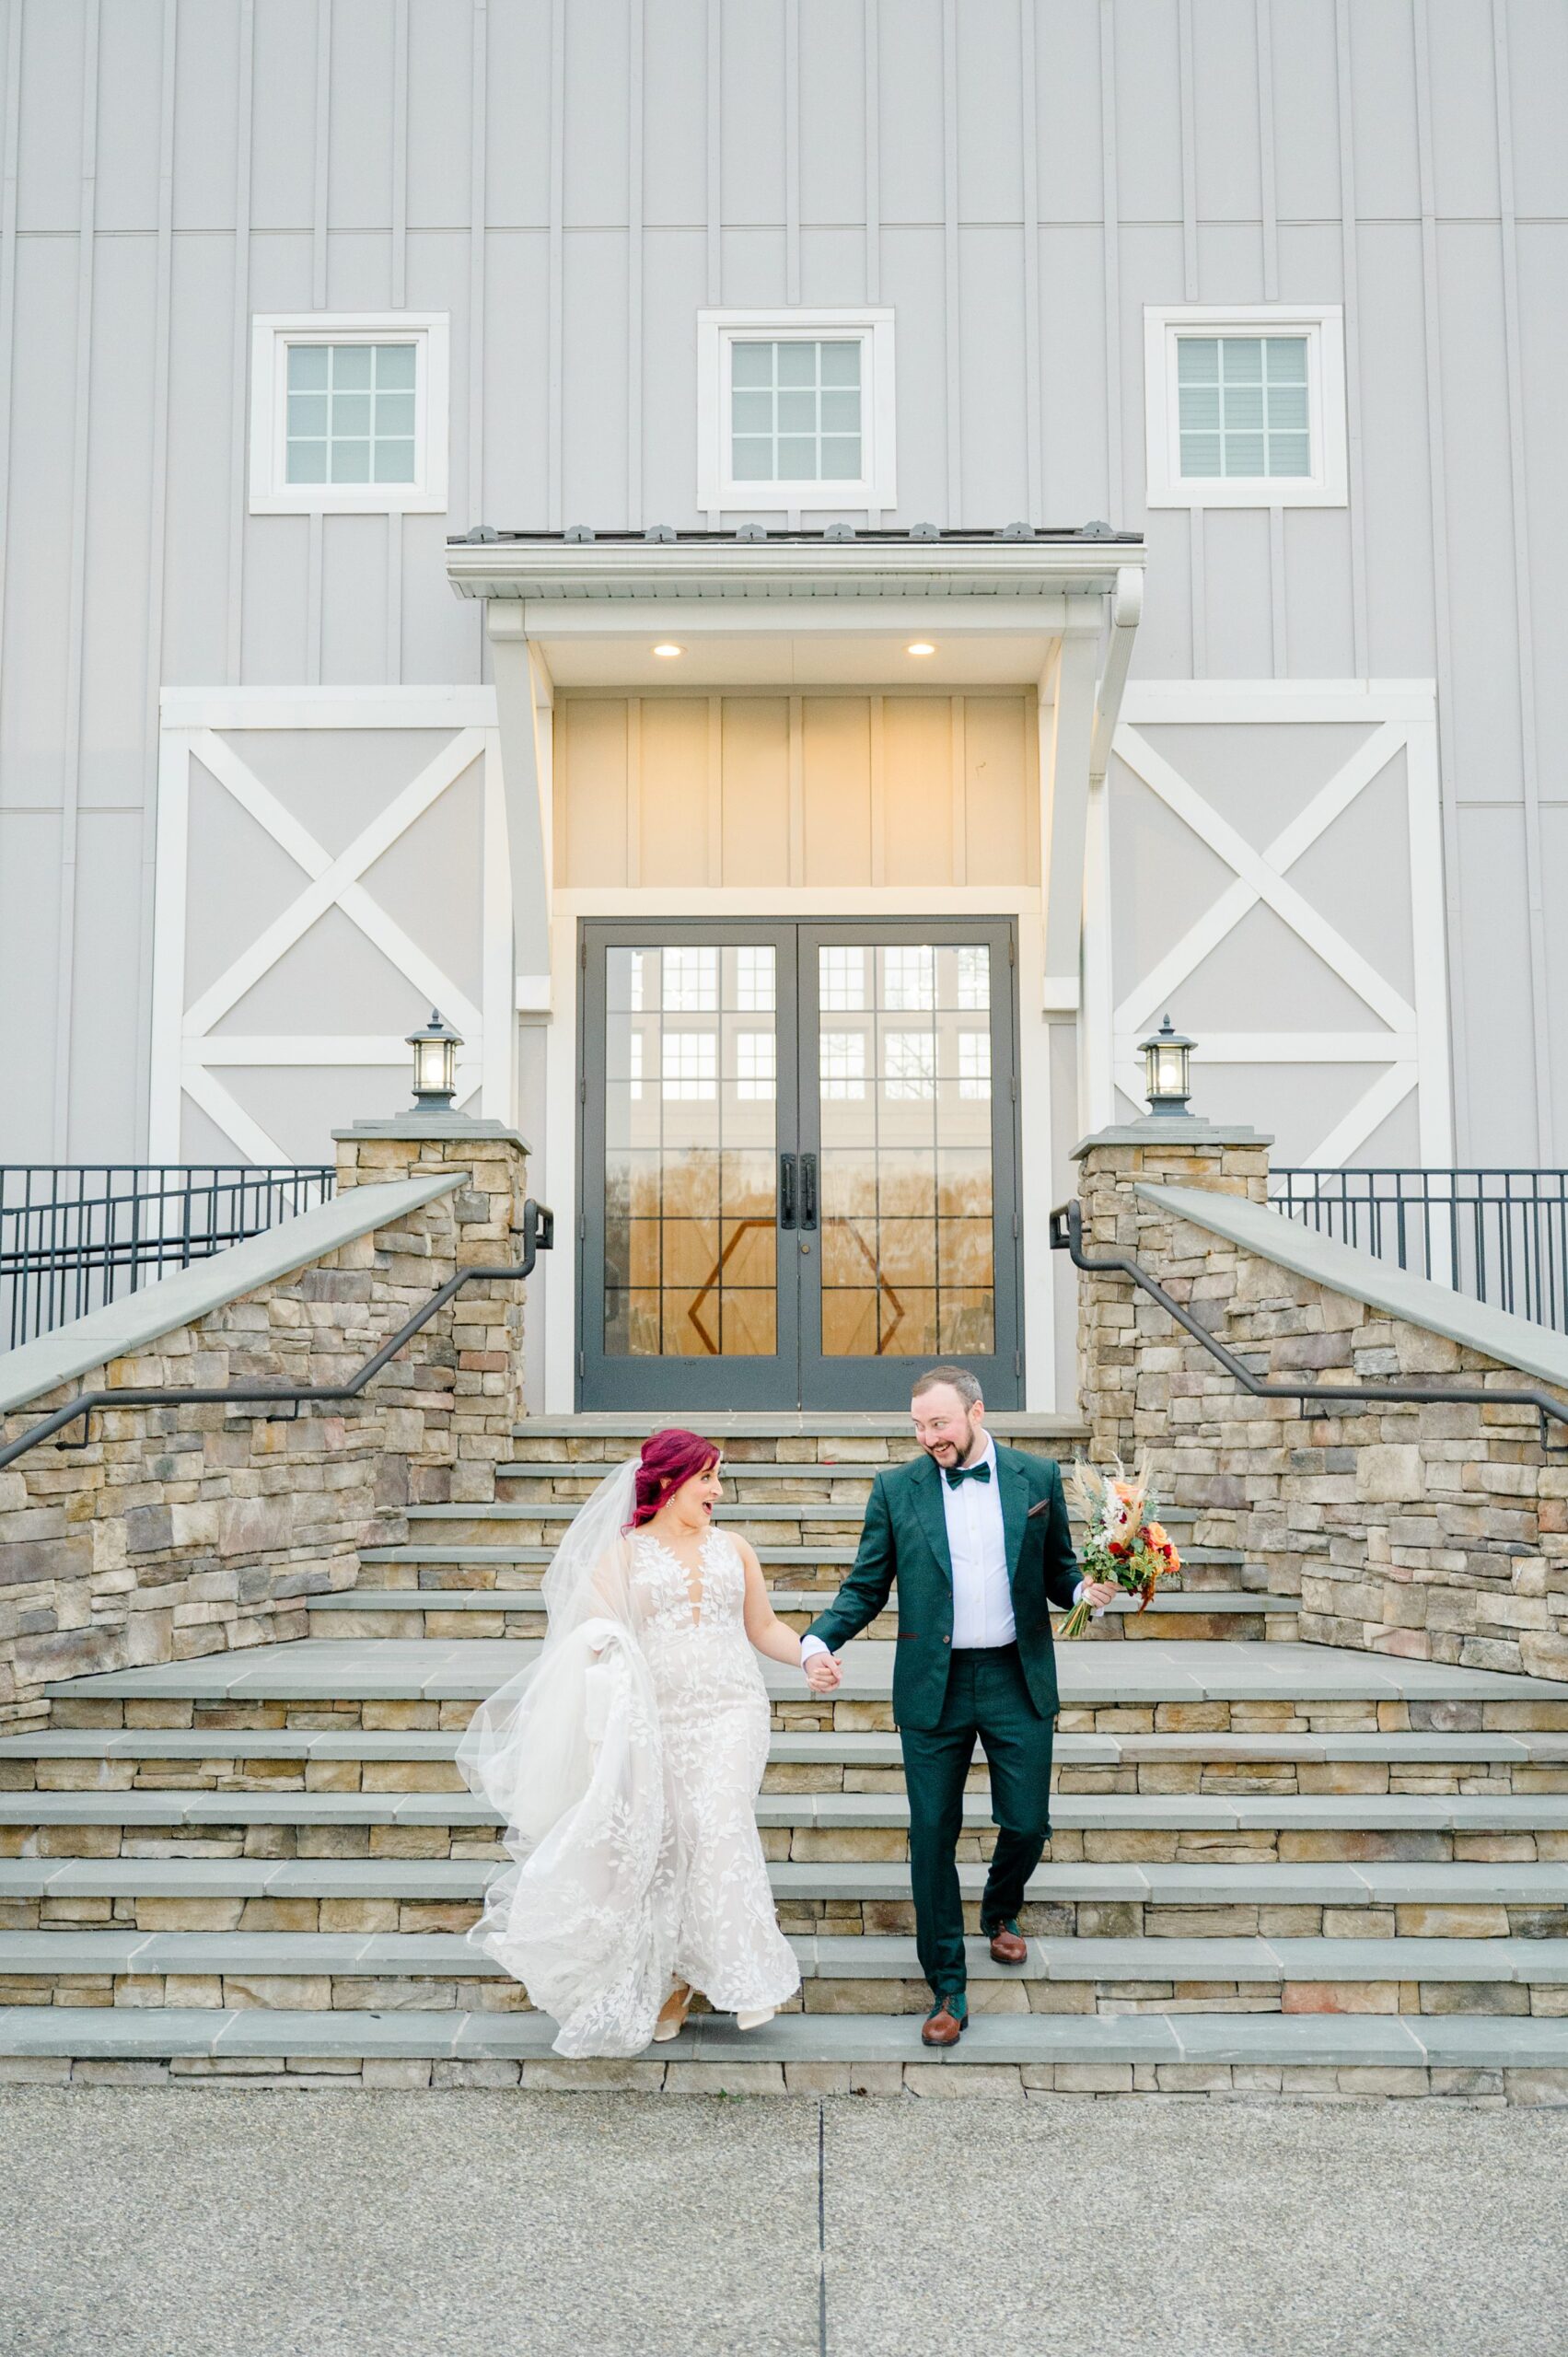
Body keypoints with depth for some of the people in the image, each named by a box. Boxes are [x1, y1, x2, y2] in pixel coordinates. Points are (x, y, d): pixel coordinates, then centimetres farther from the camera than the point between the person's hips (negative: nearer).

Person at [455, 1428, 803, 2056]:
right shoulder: (624, 1553, 6)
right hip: (652, 1718, -1)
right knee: (659, 1845, -3)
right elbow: (593, 1630, 0)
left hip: (727, 1713, 1)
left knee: (720, 1827, -17)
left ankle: (744, 1978, -11)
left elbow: (764, 1627, 18)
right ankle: (669, 1981, 11)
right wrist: (600, 1645, -23)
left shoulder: (732, 1549, 14)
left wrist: (813, 1655, 2)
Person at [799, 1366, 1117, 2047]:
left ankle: (1000, 1912, 41)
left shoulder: (1037, 1478, 2)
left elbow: (1056, 1570, 9)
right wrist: (818, 1641, -14)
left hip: (1017, 1680, 0)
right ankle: (947, 1989, 18)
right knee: (932, 1837, 3)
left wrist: (1085, 1588, -14)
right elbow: (865, 1587, 2)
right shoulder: (897, 1489, 0)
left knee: (1027, 1824, 6)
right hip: (933, 1685, 0)